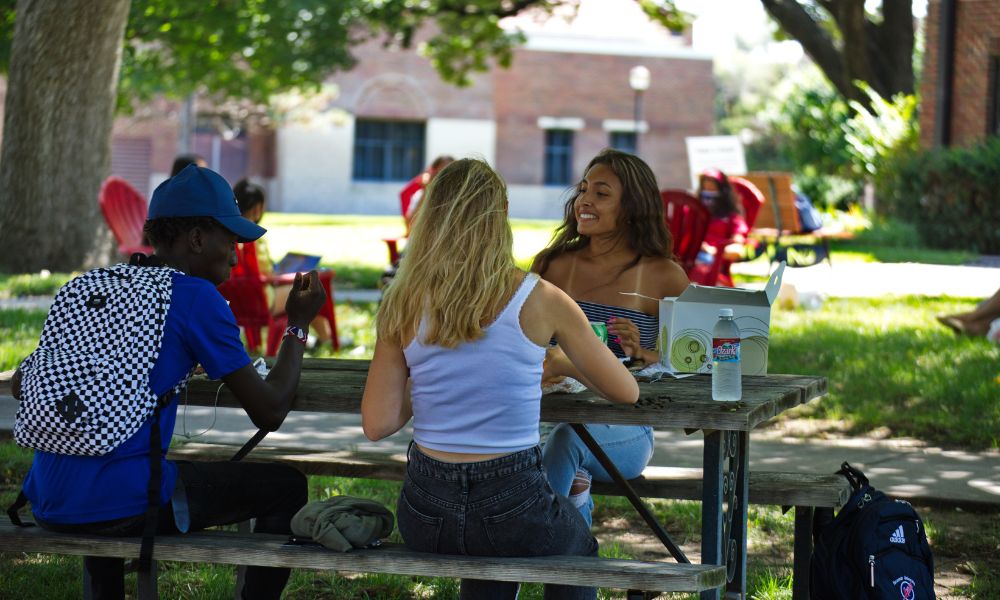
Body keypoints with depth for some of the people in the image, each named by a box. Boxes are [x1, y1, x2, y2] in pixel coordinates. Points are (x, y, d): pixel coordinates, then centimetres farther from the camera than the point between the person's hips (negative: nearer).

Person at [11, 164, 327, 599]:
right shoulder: (197, 298, -5)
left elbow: (22, 387, 23)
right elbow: (269, 412, -4)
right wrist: (298, 325, 10)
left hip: (48, 506, 7)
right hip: (126, 506, -7)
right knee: (286, 487, 9)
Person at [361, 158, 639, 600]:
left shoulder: (404, 306, -3)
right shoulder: (539, 301, -9)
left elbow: (377, 424, -4)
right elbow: (625, 392, 1)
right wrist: (564, 366, 21)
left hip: (424, 517, 3)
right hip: (512, 510, -3)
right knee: (579, 548, 33)